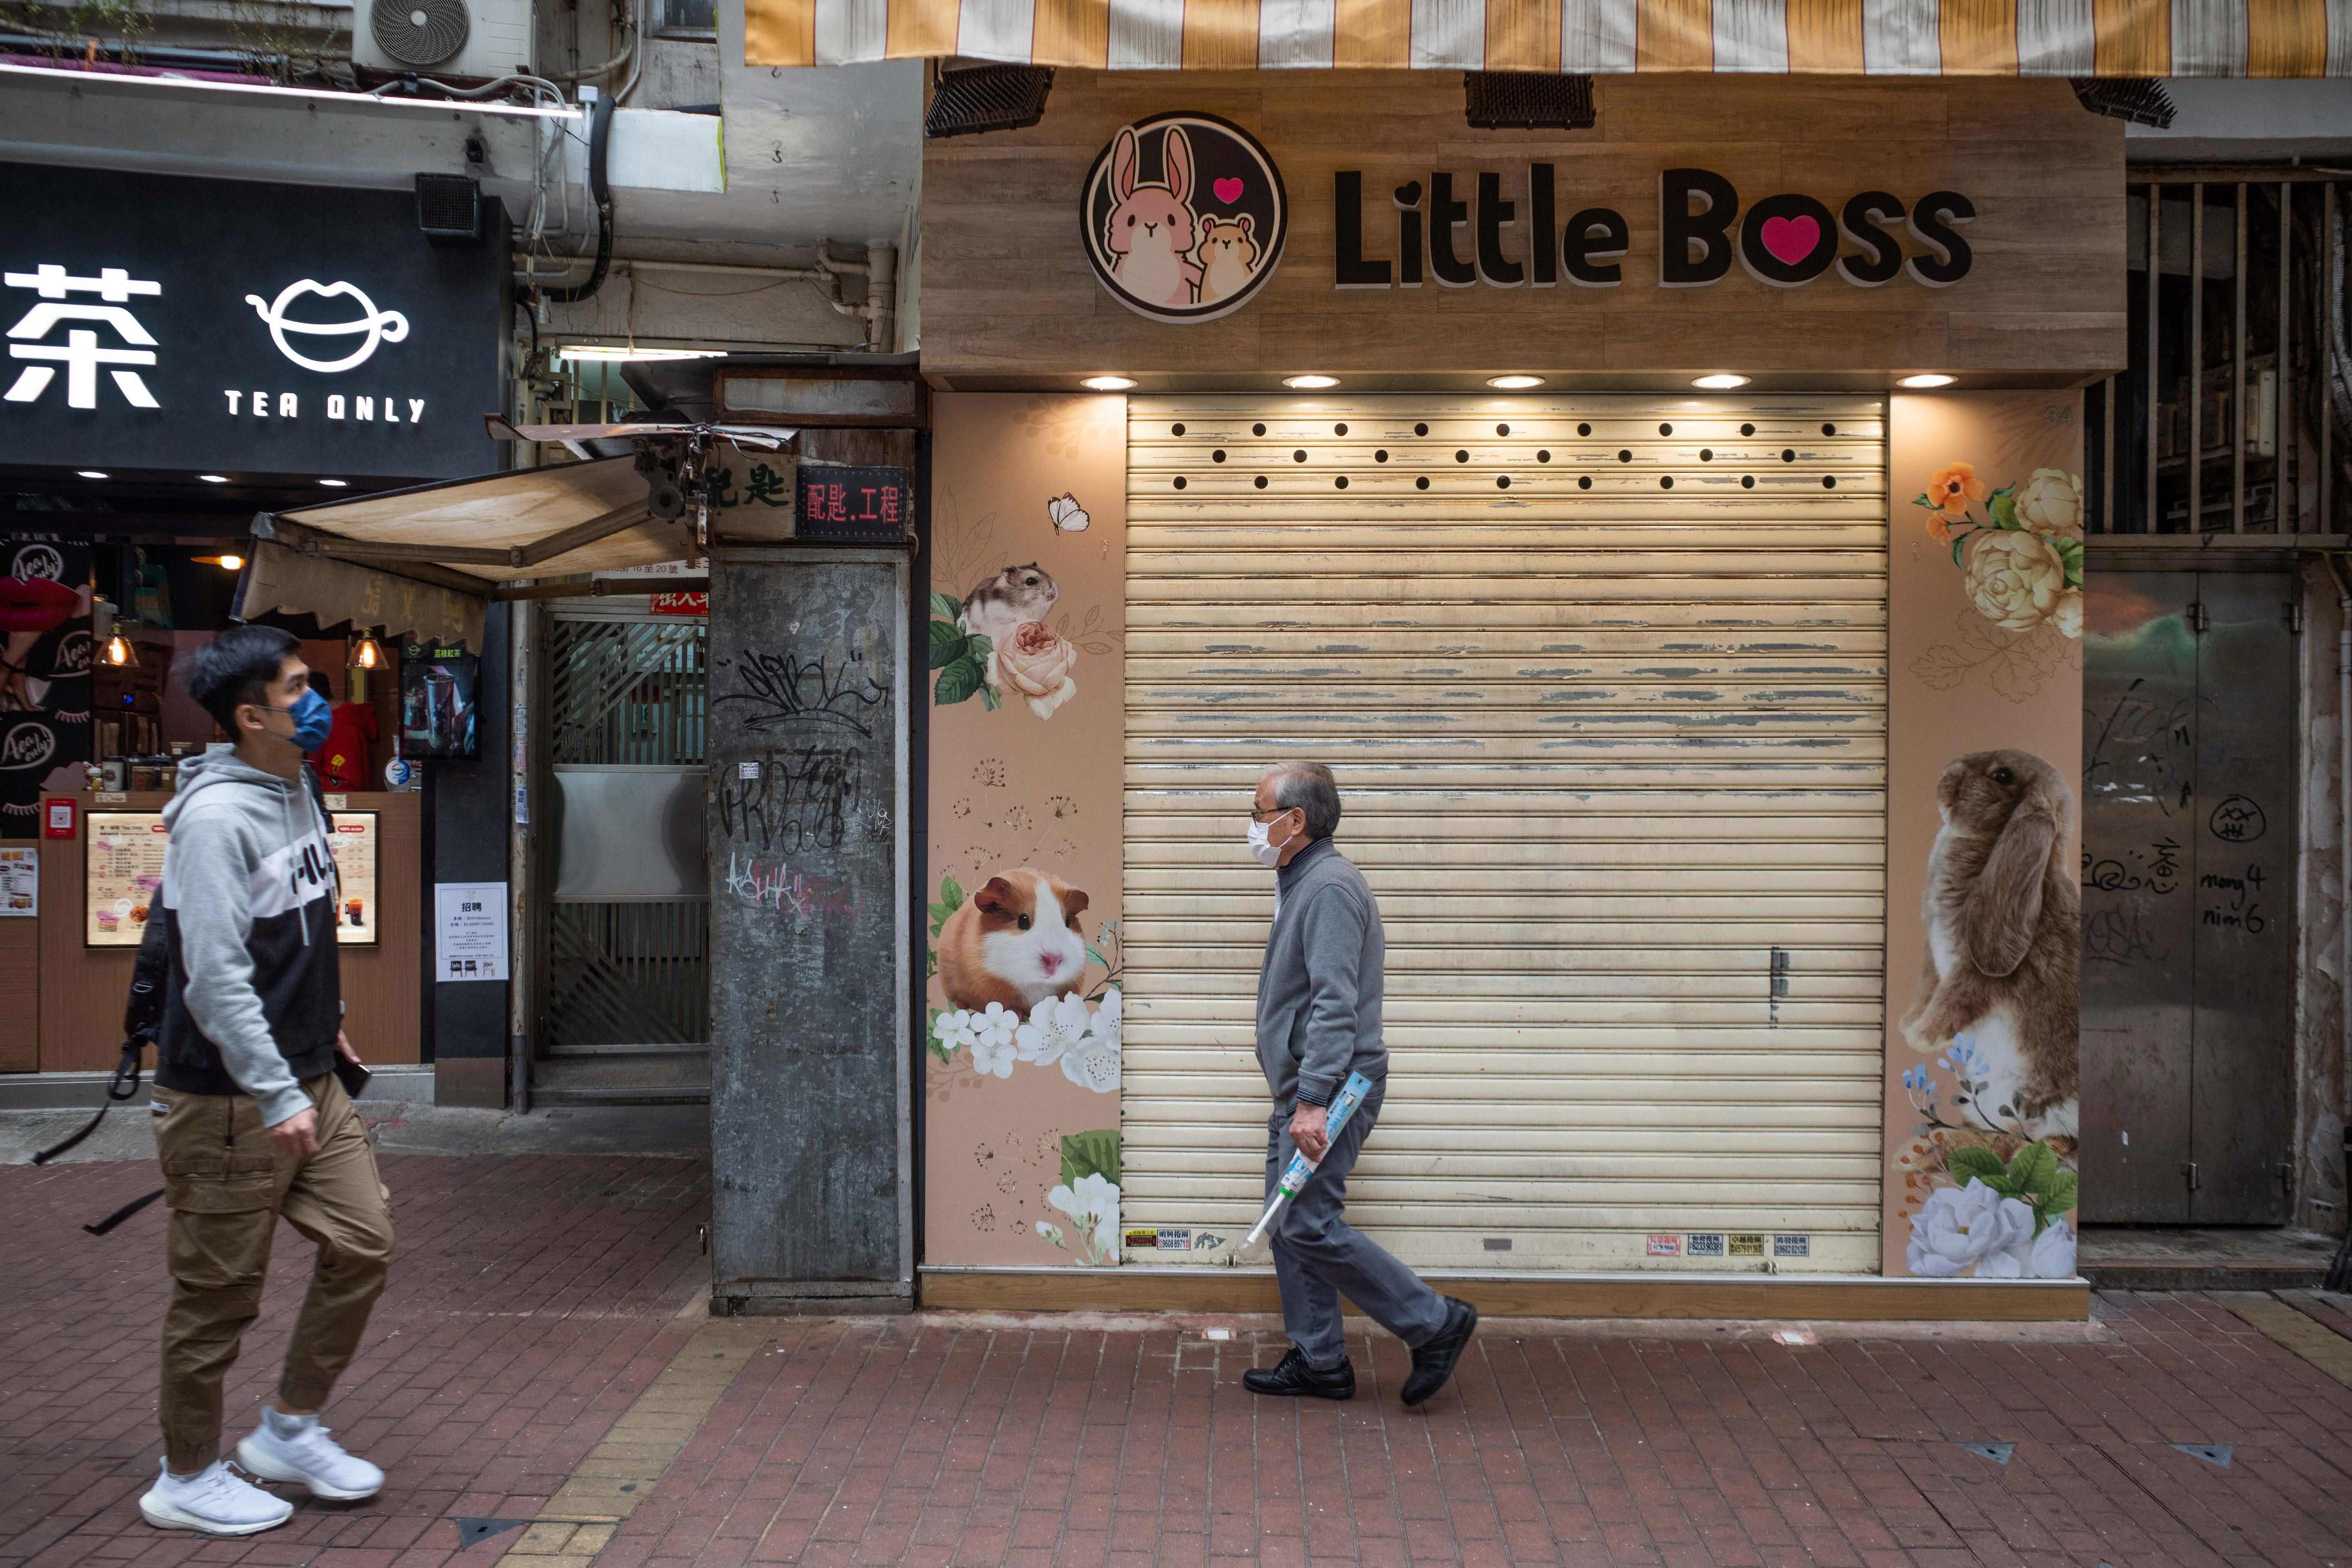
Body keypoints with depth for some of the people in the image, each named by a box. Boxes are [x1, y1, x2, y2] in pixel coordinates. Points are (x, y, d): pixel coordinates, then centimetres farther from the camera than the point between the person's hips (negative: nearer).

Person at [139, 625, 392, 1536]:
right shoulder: (216, 819, -21)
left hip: (307, 1082, 9)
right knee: (219, 1294, 4)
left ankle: (289, 1431, 25)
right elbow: (216, 978, -25)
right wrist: (277, 1098, -25)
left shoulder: (297, 791, 8)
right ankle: (188, 1480, 23)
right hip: (229, 1099, -9)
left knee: (363, 1245, 8)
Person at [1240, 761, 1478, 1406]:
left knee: (1309, 1225, -10)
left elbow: (1335, 1004, -24)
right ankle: (1318, 1361, 19)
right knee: (1289, 1226, 11)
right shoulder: (1302, 884, 17)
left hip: (1330, 1086, -10)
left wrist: (1313, 1101, -27)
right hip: (1304, 1087, 10)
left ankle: (1434, 1323, 1)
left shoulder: (1329, 887, -17)